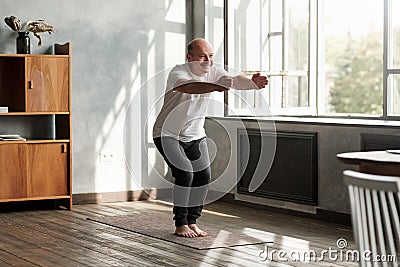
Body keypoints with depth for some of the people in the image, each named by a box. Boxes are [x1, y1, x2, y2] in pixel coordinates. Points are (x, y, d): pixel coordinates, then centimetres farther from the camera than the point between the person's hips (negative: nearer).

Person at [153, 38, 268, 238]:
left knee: (203, 175, -4)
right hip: (168, 134, -6)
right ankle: (180, 225, -6)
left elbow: (235, 80, -26)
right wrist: (216, 86, -65)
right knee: (185, 173, -19)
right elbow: (189, 87, -48)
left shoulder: (213, 72, -7)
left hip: (195, 135, 6)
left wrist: (253, 83, -48)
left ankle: (192, 222, 11)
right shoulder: (178, 73, -25)